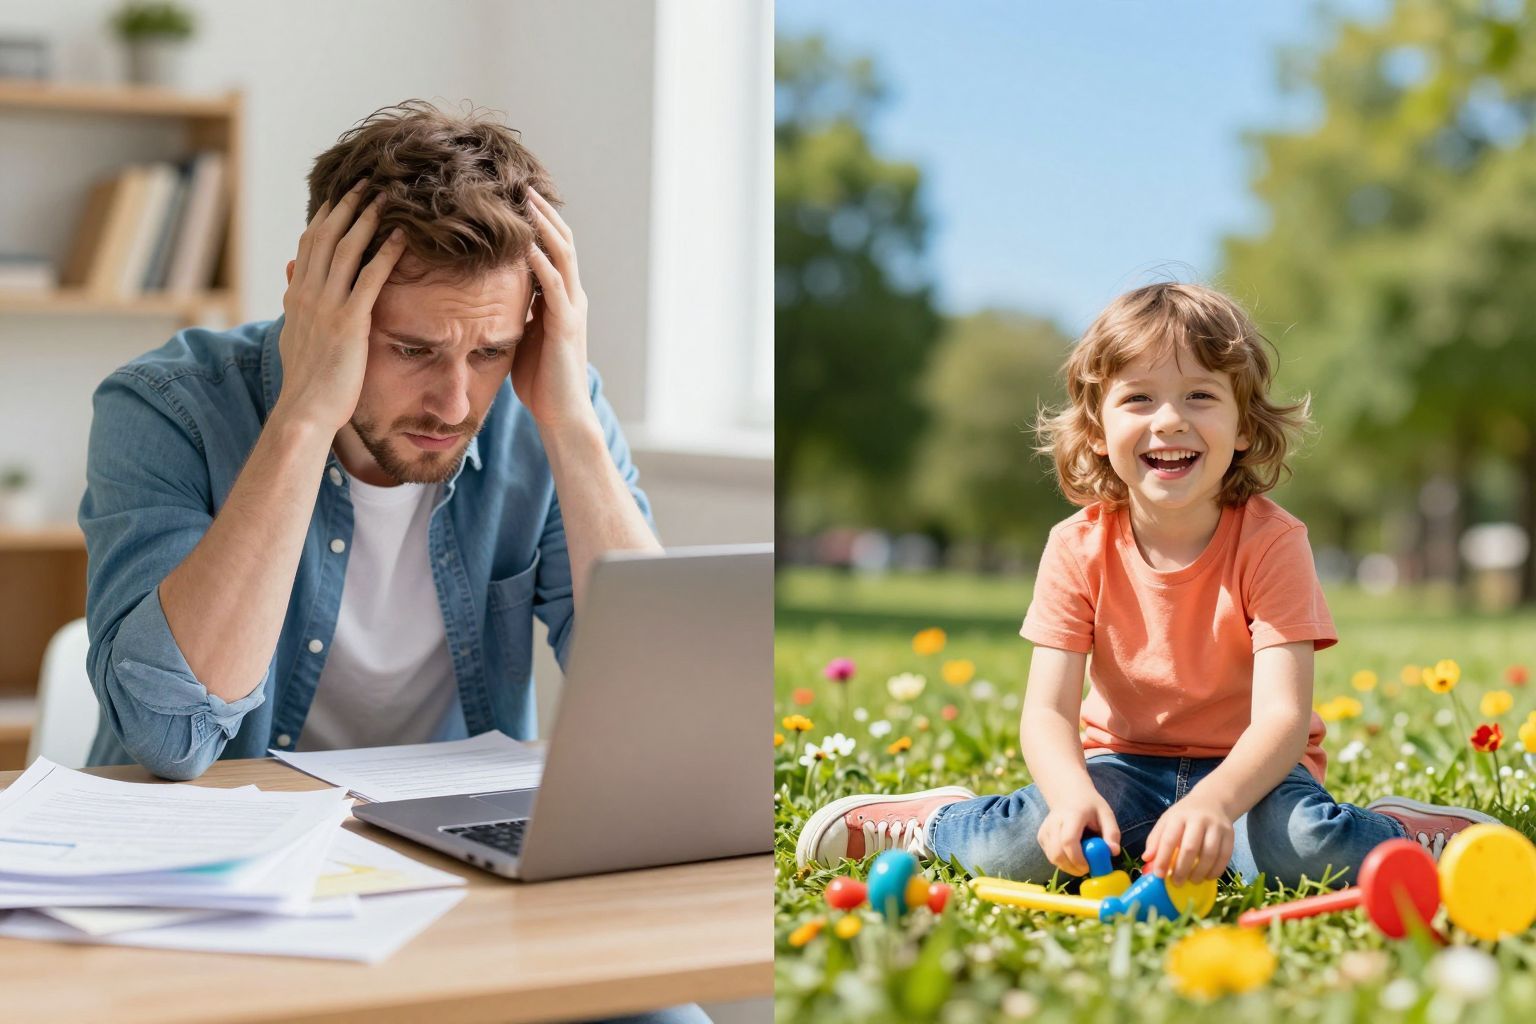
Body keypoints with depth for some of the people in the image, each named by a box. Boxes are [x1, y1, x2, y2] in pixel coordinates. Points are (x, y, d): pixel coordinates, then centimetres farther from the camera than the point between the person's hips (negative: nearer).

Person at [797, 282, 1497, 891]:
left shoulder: (1270, 542, -17)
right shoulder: (1078, 549, -10)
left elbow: (1283, 715, -26)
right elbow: (1047, 710, -16)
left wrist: (1215, 802, -48)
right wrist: (1074, 796, -39)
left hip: (1249, 767, -1)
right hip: (1124, 763, 2)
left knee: (1304, 849, -35)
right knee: (1021, 847, -27)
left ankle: (1402, 836, -2)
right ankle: (934, 820, 6)